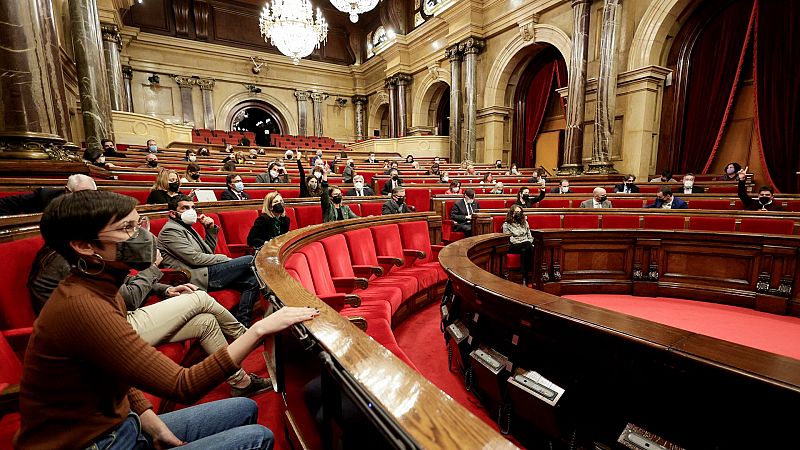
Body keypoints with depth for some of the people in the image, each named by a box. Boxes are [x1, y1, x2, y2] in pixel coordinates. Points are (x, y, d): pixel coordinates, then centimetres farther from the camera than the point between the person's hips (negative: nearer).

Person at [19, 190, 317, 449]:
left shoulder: (101, 292, 2)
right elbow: (183, 387, -29)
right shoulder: (81, 306, -27)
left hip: (120, 425, 8)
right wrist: (259, 329, -28)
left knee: (245, 409, 10)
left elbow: (122, 378, 7)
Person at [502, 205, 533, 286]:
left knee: (524, 251, -35)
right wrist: (524, 243, -13)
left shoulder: (525, 223, 23)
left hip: (526, 246, 3)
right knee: (527, 245, -35)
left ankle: (525, 279, -39)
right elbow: (509, 239, -4)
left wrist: (530, 244, -3)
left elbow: (530, 236, 20)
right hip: (513, 247, -3)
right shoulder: (506, 224, 7)